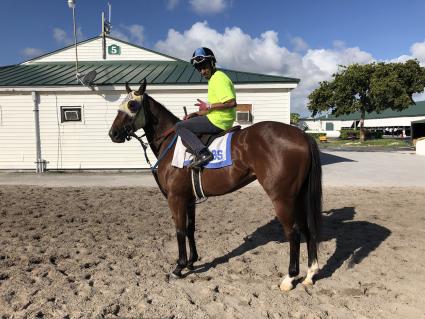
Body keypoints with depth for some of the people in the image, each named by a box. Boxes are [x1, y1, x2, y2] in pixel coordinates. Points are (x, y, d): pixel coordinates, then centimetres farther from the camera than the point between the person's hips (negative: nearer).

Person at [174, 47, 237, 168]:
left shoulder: (219, 78, -13)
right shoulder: (213, 78, 19)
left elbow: (232, 102, -24)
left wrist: (209, 106, -19)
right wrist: (195, 114, 13)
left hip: (218, 122, -11)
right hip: (220, 121, 11)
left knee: (179, 126, -7)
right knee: (191, 120, 29)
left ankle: (202, 153, -23)